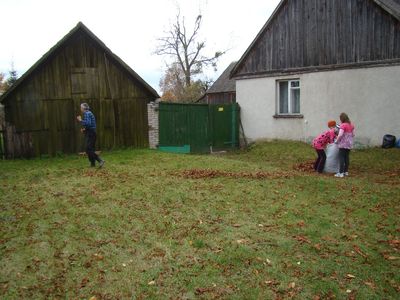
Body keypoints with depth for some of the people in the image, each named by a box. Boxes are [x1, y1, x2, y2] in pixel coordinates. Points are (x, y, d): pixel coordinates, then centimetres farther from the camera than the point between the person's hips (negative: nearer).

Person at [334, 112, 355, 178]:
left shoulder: (343, 125, -14)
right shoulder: (351, 125, 10)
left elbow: (340, 135, -22)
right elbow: (353, 135, 17)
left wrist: (336, 141, -9)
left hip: (343, 144, -7)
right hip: (349, 144, 7)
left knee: (341, 158, -4)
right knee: (347, 157, 14)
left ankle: (341, 173, -5)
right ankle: (346, 171, 21)